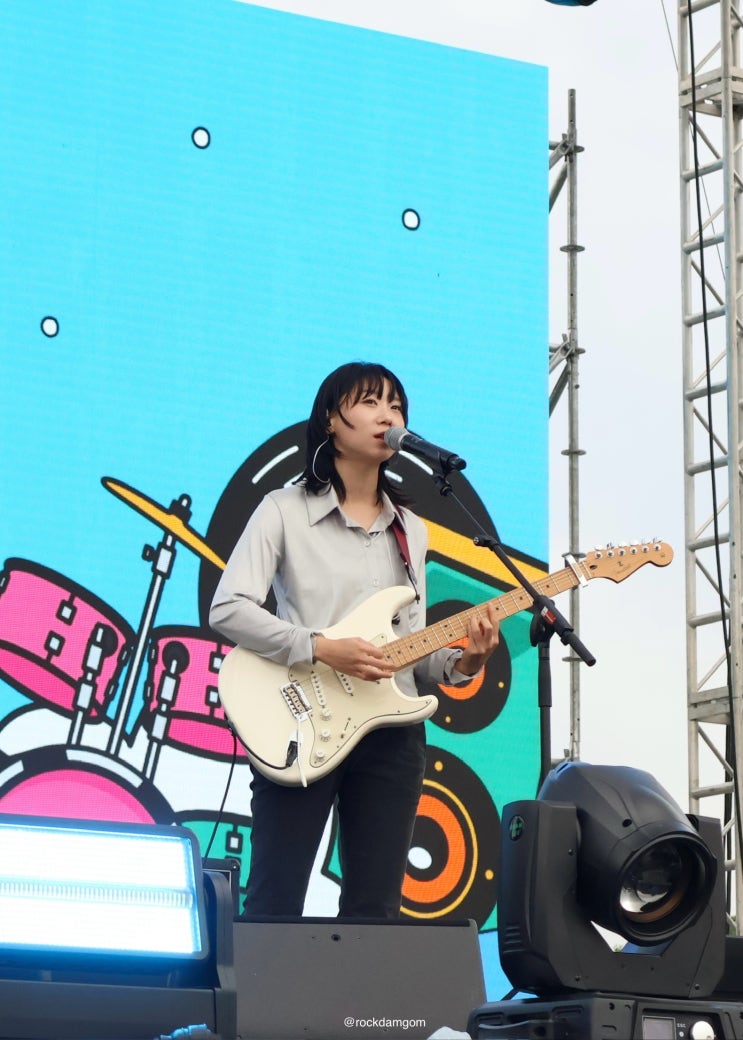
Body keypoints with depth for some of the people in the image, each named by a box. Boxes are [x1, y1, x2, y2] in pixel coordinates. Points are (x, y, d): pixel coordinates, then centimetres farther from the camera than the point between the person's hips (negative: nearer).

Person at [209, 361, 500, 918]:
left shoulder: (410, 531, 16)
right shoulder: (286, 511, -1)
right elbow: (227, 608, -11)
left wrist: (463, 660, -6)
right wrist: (322, 648, -19)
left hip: (391, 734, 5)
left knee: (374, 911, 5)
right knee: (273, 909, -4)